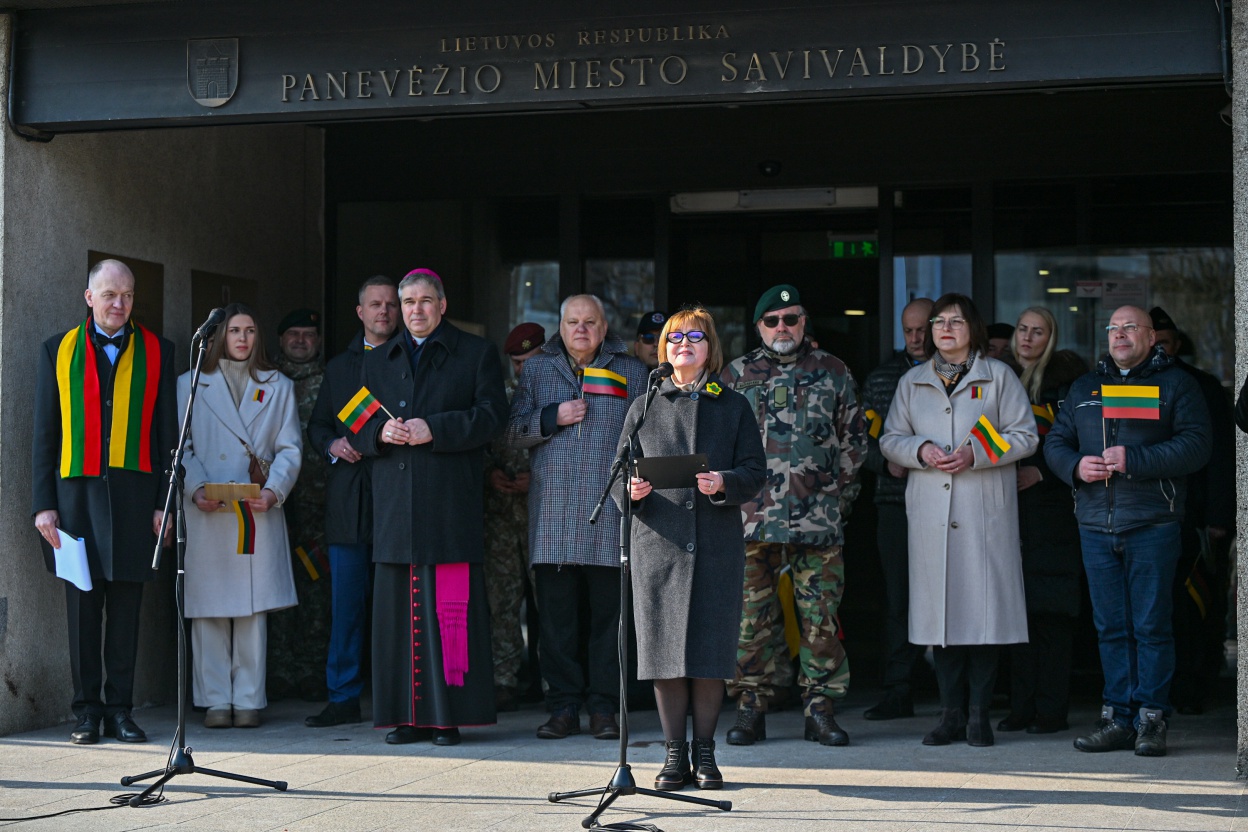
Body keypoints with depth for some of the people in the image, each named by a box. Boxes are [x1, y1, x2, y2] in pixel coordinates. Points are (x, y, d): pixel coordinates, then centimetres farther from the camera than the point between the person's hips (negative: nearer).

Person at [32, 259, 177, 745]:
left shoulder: (157, 352, 8)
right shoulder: (58, 351, 9)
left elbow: (167, 435, 7)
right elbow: (44, 435, 7)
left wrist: (165, 502, 0)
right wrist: (43, 504, 0)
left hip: (134, 498, 0)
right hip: (76, 496, 0)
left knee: (126, 610, 4)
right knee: (83, 609, 3)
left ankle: (120, 711, 11)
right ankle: (87, 713, 10)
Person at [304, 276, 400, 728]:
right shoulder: (338, 366, 19)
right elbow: (317, 424, 20)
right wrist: (334, 445, 0)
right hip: (349, 499, 3)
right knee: (346, 602, 2)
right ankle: (343, 698, 8)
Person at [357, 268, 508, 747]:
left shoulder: (476, 354, 8)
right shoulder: (378, 361, 21)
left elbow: (491, 415, -3)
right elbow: (356, 429, 17)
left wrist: (434, 430, -13)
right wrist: (380, 433, -6)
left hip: (451, 504, -4)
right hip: (395, 504, 4)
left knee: (449, 609, -8)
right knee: (398, 608, 1)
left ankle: (449, 716, -4)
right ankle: (408, 715, 5)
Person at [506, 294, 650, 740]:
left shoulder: (631, 372, 12)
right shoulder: (538, 368, 15)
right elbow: (512, 430, 9)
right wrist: (552, 418, -6)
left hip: (611, 513, -1)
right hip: (553, 510, 1)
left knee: (608, 612, -1)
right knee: (556, 614, 1)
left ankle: (603, 707, 6)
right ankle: (563, 705, 8)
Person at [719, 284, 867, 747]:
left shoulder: (833, 373, 11)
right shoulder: (737, 375, 11)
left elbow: (854, 438, 14)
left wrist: (839, 493, 7)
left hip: (819, 517, 0)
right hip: (753, 516, 0)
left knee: (821, 616, 0)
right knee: (752, 616, 1)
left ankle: (820, 709, 7)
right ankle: (751, 708, 9)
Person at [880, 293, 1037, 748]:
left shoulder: (998, 376, 7)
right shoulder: (912, 382, 16)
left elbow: (1024, 435, 2)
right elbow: (890, 439, 15)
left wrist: (976, 454, -11)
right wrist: (921, 451, -6)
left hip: (985, 510, -2)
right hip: (931, 511, 2)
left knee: (985, 606, -6)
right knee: (941, 608, 0)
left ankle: (978, 712, 2)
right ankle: (951, 712, 6)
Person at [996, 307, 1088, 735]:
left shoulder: (1064, 383, -2)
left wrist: (1041, 472, -15)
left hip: (1052, 510, -5)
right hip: (1013, 510, 5)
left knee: (1052, 611, -5)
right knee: (1019, 608, 5)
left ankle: (1051, 709, -1)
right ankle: (1022, 706, 10)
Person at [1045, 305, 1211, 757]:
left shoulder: (1176, 384, 4)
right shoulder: (1084, 387, 18)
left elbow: (1196, 446, -8)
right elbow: (1055, 442, 17)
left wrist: (1133, 460, -16)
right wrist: (1076, 466, -5)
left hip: (1152, 525, -4)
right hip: (1096, 527, 4)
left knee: (1151, 625, -3)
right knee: (1110, 627, 6)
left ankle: (1151, 718, 2)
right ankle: (1118, 717, 11)